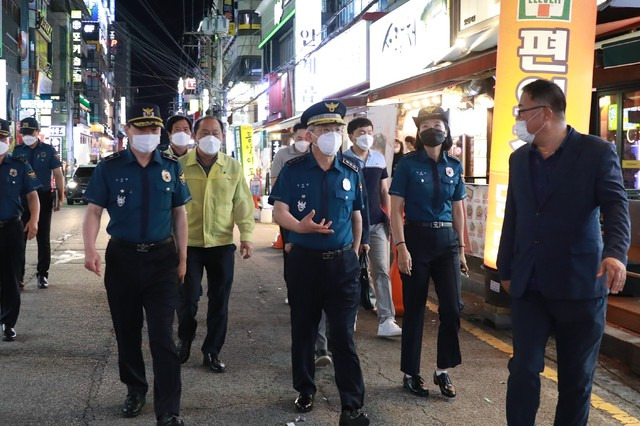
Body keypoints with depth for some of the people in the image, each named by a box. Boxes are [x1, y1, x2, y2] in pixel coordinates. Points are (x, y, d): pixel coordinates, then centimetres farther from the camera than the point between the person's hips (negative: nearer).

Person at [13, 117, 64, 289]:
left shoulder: (48, 150, 2)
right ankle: (18, 274, 9)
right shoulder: (17, 151, 5)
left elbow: (58, 174, 3)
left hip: (43, 198, -1)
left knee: (43, 238, 6)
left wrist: (60, 198, -3)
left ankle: (43, 274, 15)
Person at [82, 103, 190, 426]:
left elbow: (179, 214, 6)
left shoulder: (171, 167, 2)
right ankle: (135, 389, 36)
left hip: (162, 258, 0)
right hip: (122, 257, 1)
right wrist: (90, 250, -20)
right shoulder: (109, 167, -3)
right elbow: (94, 210, -4)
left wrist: (182, 259, 5)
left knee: (162, 336, -4)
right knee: (127, 331, 14)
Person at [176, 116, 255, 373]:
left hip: (222, 244, 2)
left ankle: (212, 352, 21)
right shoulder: (180, 165, -3)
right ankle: (185, 340, 31)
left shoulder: (233, 167, 3)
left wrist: (246, 235, -1)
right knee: (187, 298, 3)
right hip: (188, 243, -2)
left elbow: (242, 203, 6)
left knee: (219, 301, 7)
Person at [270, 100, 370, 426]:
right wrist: (300, 226, -32)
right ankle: (305, 390, 31)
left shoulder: (350, 171, 2)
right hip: (304, 261, 0)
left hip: (342, 262, 1)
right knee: (303, 330, 13)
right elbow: (279, 212, -12)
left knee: (344, 335, -1)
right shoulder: (293, 170, -5)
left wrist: (354, 253, 12)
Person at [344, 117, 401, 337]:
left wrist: (391, 218, 9)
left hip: (377, 223, 3)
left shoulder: (379, 159, 8)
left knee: (382, 270, -2)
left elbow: (385, 191, 14)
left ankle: (386, 320, -3)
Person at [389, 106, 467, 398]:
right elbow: (396, 210, -8)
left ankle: (443, 371, 16)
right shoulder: (408, 164, -5)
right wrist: (401, 247, -16)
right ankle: (411, 373, 19)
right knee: (414, 309, 5)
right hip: (417, 238, -3)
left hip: (447, 241, 4)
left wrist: (461, 248, 10)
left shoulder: (454, 166, 7)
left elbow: (458, 210, 13)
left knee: (452, 307, -1)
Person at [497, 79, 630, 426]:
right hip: (529, 284, 4)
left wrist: (615, 252, -34)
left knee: (576, 376, 9)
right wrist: (505, 269, 16)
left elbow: (616, 206, -16)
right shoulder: (519, 159, 10)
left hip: (579, 283, -3)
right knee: (523, 369, 0)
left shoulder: (597, 151, -6)